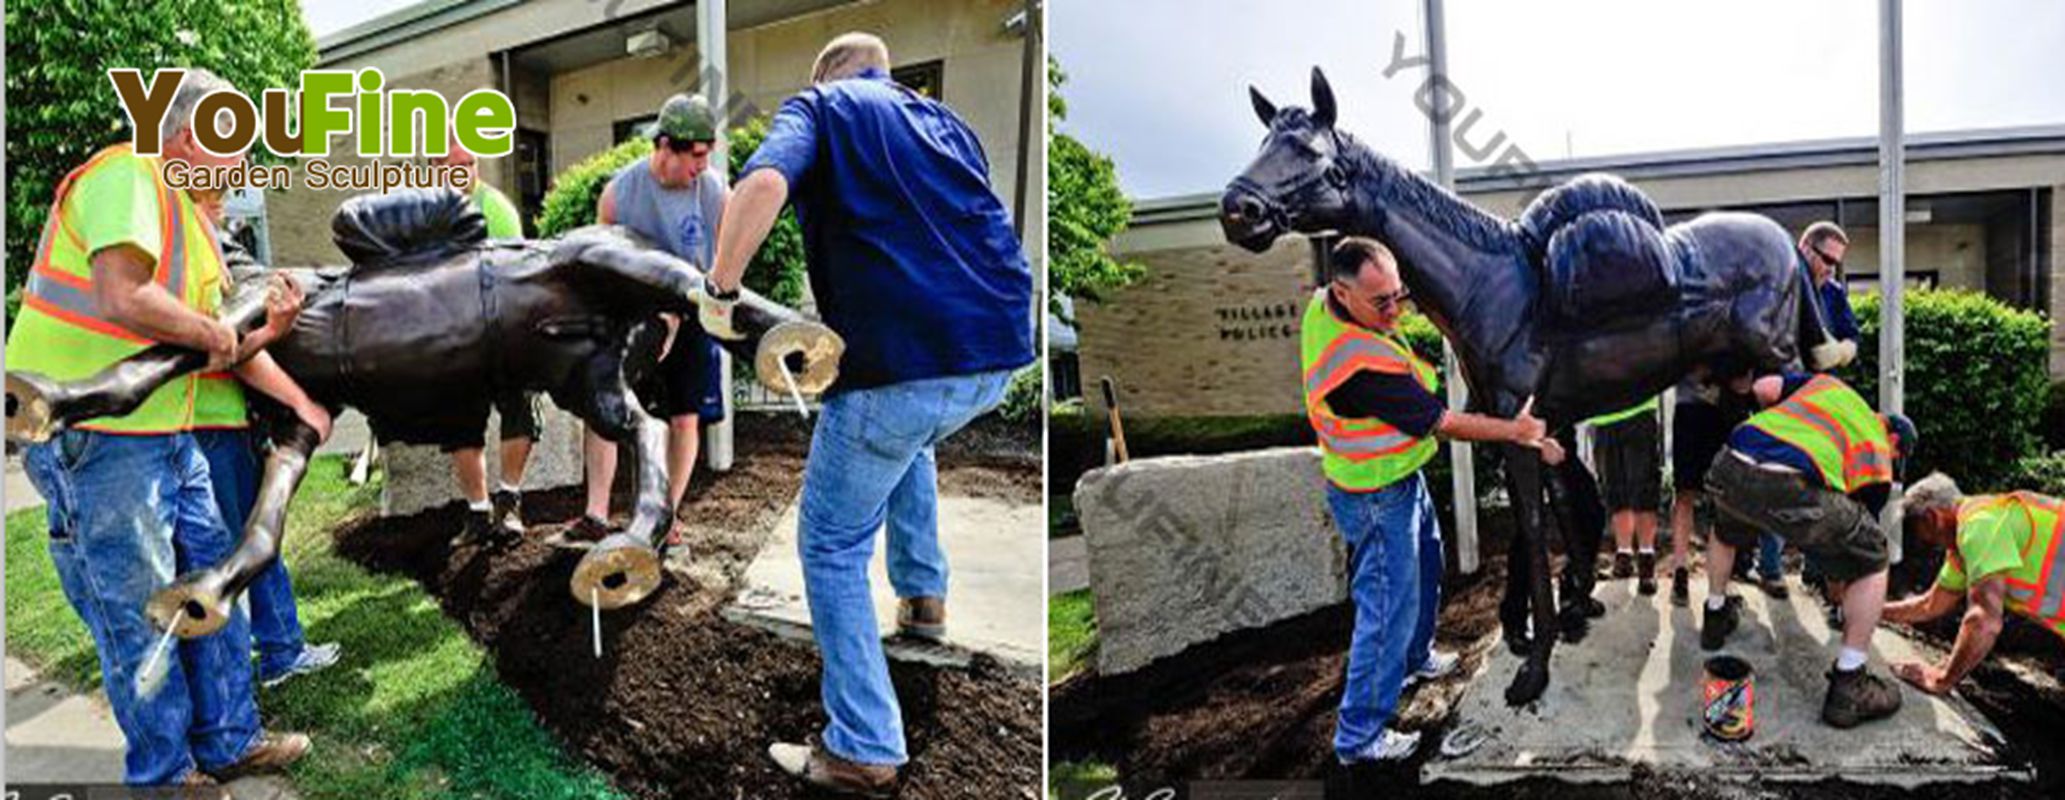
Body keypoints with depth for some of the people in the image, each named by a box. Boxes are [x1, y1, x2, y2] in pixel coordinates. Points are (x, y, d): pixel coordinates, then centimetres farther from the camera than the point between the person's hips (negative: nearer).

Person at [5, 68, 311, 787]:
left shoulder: (188, 216, 17)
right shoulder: (127, 176, -13)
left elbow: (221, 345, 16)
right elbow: (122, 297, -27)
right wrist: (213, 333, -13)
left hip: (165, 432, 10)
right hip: (92, 437, -10)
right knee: (138, 615, 1)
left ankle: (228, 742, 27)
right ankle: (165, 775, 16)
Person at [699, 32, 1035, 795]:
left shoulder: (818, 106, 9)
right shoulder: (943, 118, 26)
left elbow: (764, 185, -14)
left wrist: (719, 290, -3)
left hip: (900, 356, -6)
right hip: (998, 347, 6)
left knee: (832, 545, 12)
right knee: (909, 438, 39)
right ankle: (923, 597, 42)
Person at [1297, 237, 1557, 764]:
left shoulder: (1322, 305, -11)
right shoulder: (1364, 365, -37)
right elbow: (1445, 424, -25)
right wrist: (1517, 431, -13)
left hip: (1403, 479, 10)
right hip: (1378, 499, -10)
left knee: (1424, 568, 30)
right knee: (1388, 609, 2)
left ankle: (1415, 658, 55)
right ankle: (1359, 736, 15)